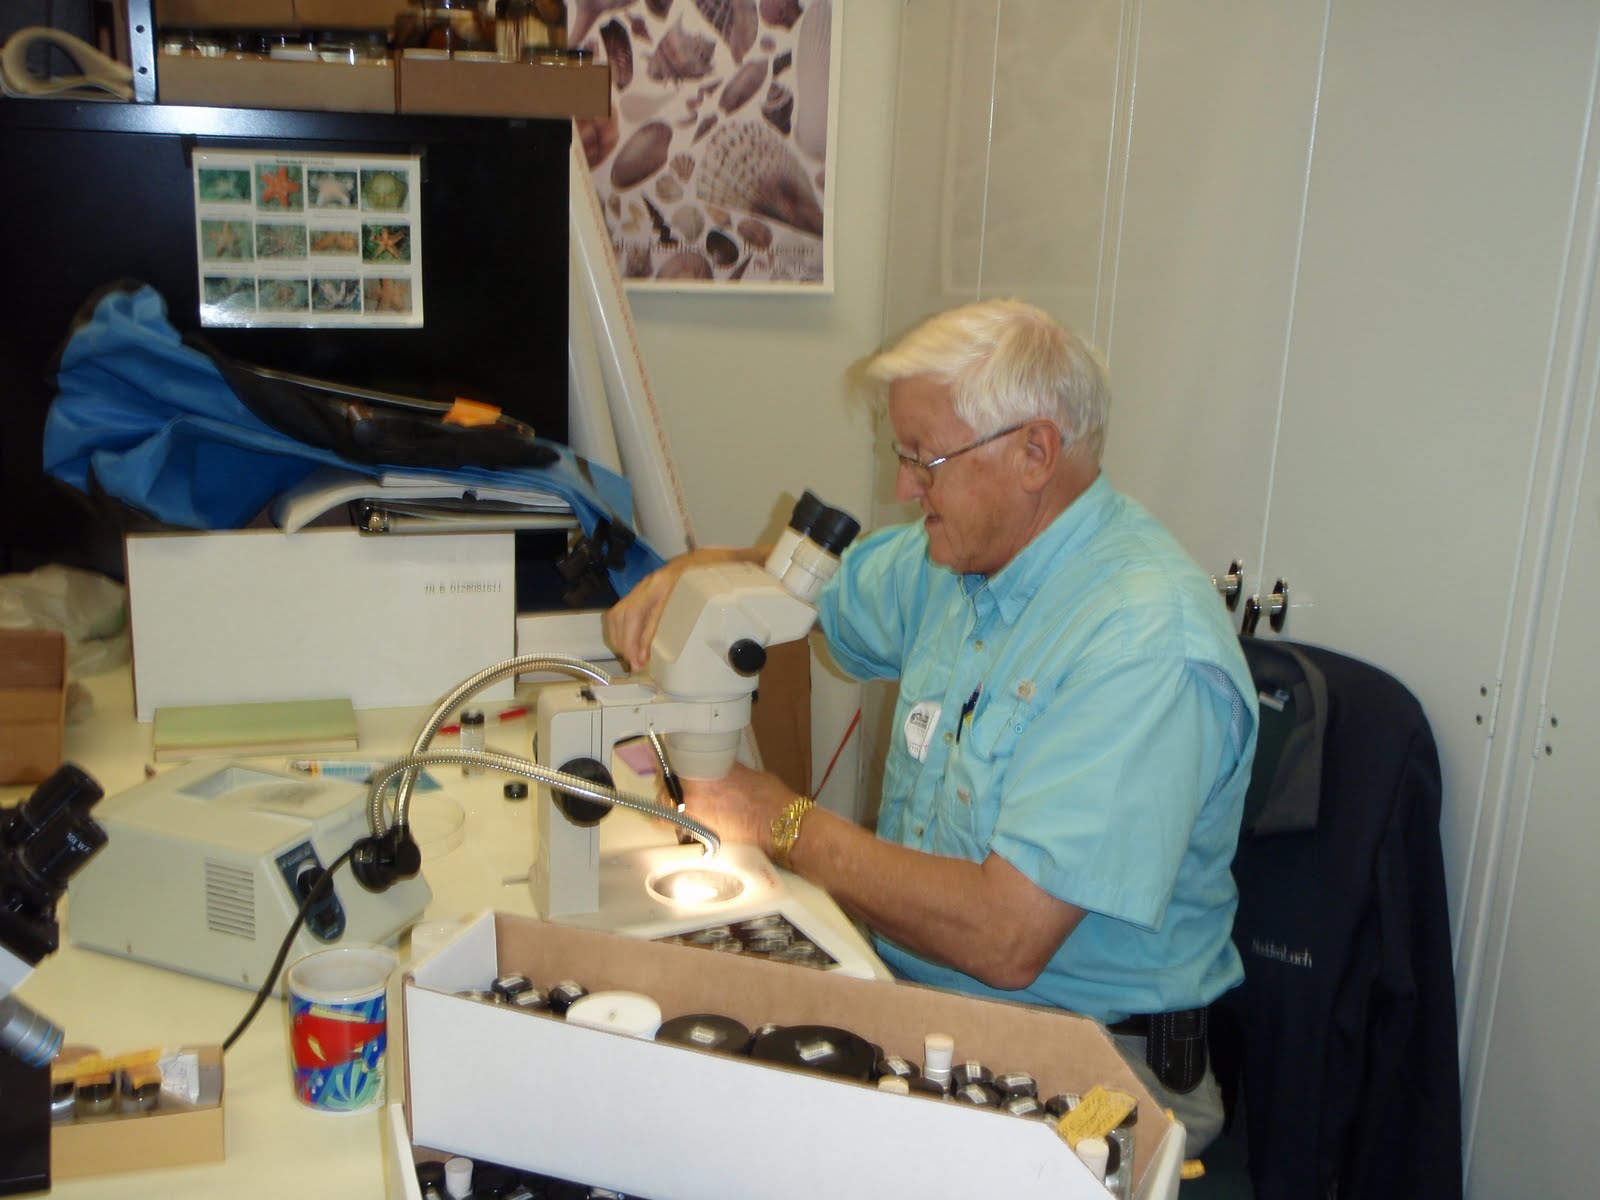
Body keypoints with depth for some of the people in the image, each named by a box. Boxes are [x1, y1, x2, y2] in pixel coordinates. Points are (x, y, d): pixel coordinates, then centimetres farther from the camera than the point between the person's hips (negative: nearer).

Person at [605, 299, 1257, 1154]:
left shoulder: (1147, 643, -24)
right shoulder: (960, 556, 4)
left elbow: (1005, 941, -30)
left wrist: (782, 822, -19)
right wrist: (694, 571, 0)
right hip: (908, 986, 8)